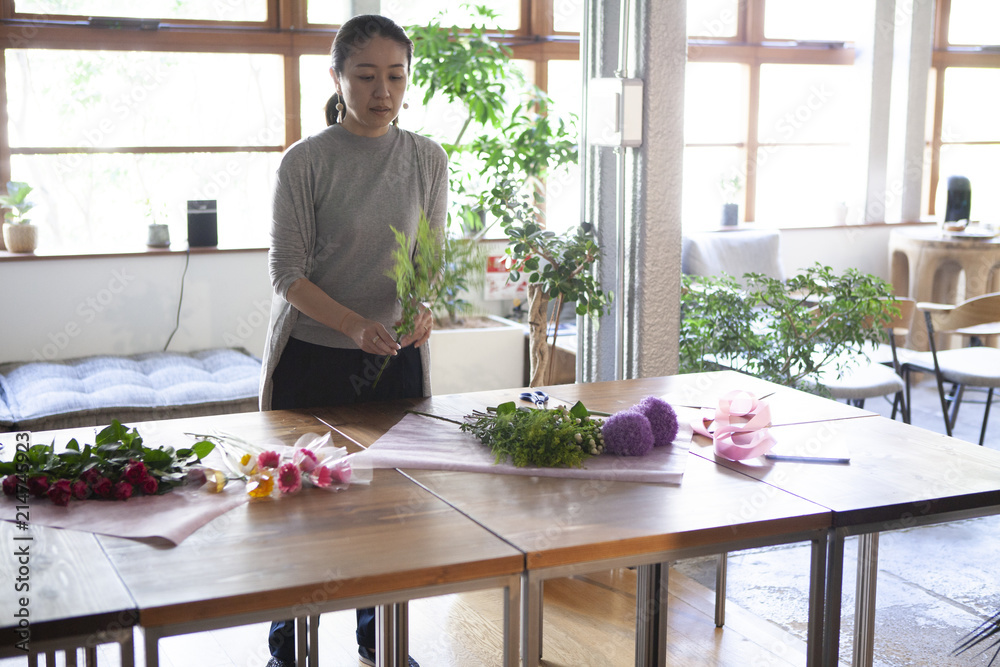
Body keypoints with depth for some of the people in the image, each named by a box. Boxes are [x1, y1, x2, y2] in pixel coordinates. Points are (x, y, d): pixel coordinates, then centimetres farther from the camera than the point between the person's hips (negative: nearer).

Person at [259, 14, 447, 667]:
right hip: (311, 358, -3)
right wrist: (354, 325, -26)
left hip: (397, 358, 3)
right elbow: (288, 271, -11)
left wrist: (424, 311, -16)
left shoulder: (428, 160, 1)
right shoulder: (306, 161, -9)